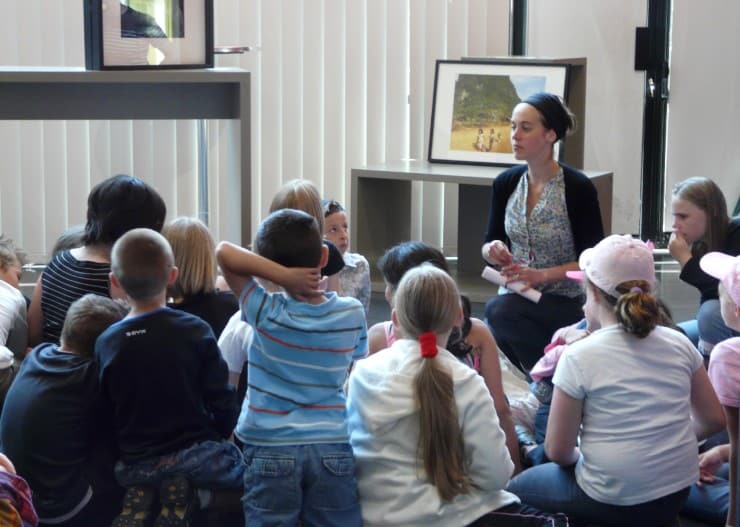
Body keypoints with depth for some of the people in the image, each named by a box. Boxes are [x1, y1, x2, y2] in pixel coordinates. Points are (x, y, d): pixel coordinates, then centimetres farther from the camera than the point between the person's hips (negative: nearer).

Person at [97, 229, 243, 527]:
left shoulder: (105, 343, -4)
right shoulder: (195, 331, -11)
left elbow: (107, 412, 4)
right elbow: (221, 401, -8)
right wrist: (220, 437, 11)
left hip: (134, 464, 3)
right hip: (196, 452, -3)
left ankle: (140, 498, 1)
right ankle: (192, 497, -6)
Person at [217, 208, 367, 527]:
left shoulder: (266, 313, -12)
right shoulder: (352, 314, -3)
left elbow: (224, 252, -12)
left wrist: (283, 275, -18)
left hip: (271, 450, -2)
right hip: (335, 449, 3)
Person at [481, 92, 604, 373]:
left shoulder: (578, 188, -12)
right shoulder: (506, 183, 3)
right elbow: (489, 242, 11)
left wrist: (542, 275, -22)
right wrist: (492, 250, -13)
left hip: (562, 301, -5)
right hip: (513, 299, 5)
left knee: (499, 309, -33)